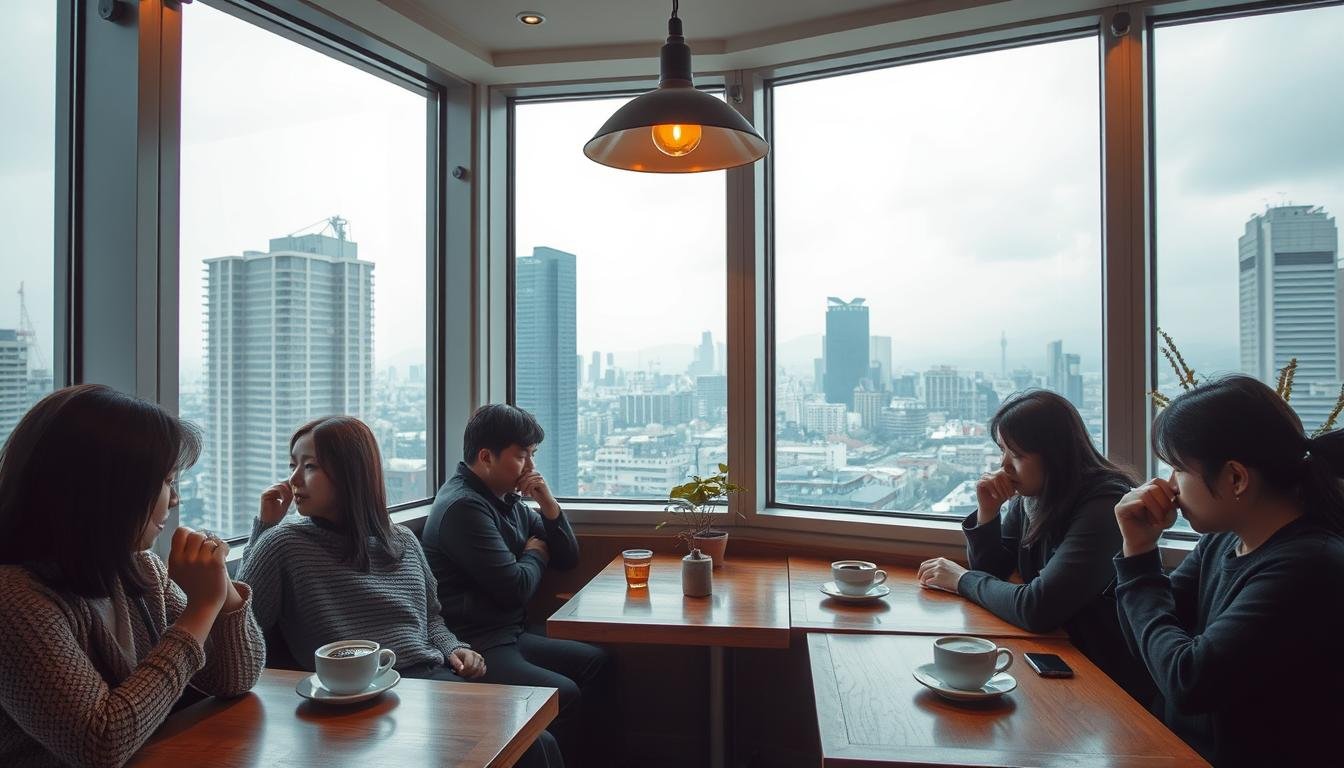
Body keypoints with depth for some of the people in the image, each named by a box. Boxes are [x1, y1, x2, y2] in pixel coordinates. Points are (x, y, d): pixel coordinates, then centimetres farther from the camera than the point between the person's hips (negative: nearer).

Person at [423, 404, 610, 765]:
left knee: (594, 661, 8)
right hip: (473, 649, -10)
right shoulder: (463, 506, -17)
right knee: (564, 693, -24)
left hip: (510, 635, 10)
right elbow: (515, 588, -22)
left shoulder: (508, 499, 11)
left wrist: (547, 502, -1)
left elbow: (568, 559, 14)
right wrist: (535, 555, 0)